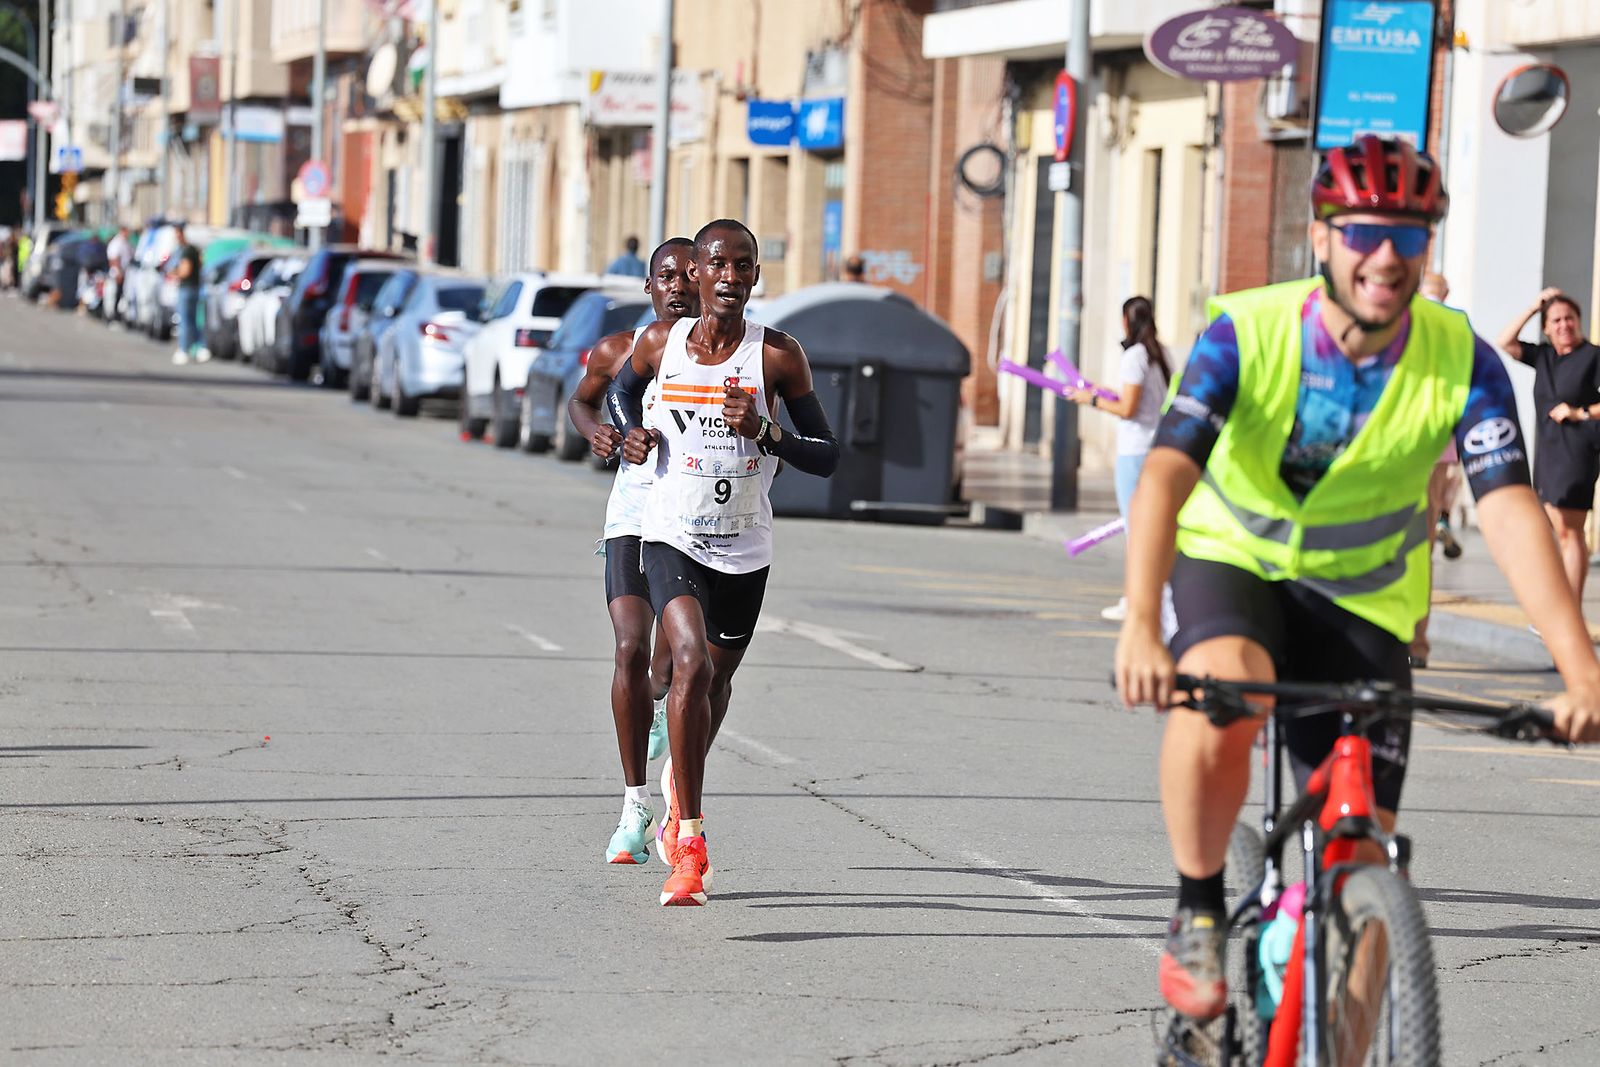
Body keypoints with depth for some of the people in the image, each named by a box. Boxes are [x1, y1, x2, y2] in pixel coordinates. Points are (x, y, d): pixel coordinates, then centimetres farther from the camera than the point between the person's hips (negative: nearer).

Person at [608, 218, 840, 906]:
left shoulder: (779, 357, -7)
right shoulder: (661, 344, -2)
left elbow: (828, 457, -4)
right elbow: (621, 389, 22)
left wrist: (764, 432, -21)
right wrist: (630, 429, 0)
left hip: (745, 548, 2)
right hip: (671, 538, -2)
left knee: (717, 678, 19)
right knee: (691, 663, -24)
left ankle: (681, 784, 52)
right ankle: (688, 844, -22)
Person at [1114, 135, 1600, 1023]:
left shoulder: (1462, 364, -18)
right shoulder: (1247, 333, -23)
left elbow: (1511, 513, -28)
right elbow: (1166, 473, -34)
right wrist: (1140, 627, -51)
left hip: (1360, 599, 2)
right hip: (1232, 560, -2)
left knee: (1362, 860, -5)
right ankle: (1196, 916, -14)